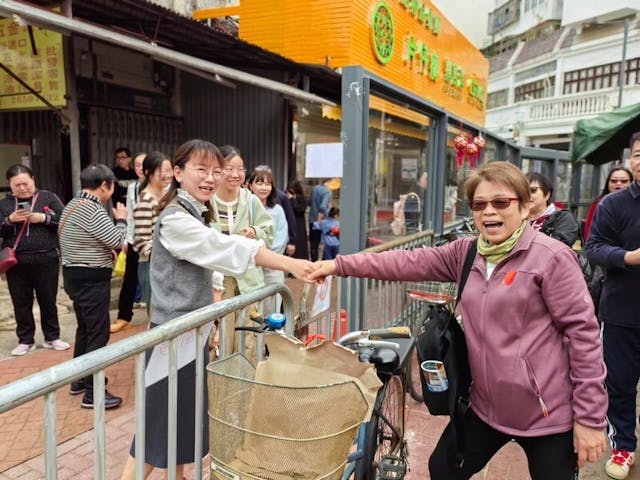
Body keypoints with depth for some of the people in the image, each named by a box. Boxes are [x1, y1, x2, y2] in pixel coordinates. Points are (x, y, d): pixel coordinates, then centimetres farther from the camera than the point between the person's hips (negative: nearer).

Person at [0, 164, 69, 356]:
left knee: (48, 301, 9)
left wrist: (44, 218, -16)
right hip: (16, 261, 2)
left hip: (46, 259, -2)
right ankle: (25, 340, 22)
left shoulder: (49, 198, 2)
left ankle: (52, 337, 22)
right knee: (21, 303, 10)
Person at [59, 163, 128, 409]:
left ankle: (80, 380, 32)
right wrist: (121, 219, -4)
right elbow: (117, 240, -20)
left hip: (76, 275, 11)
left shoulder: (74, 204, 12)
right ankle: (92, 393, -2)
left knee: (85, 329, 20)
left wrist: (105, 251, 11)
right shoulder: (92, 210, -21)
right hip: (91, 280, -11)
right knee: (98, 333, -6)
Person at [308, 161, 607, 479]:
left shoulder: (551, 257, -14)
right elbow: (410, 262, -2)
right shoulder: (466, 253, 3)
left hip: (546, 414, -5)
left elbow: (583, 332, -14)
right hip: (486, 405, 6)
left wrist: (590, 417, -14)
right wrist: (340, 265, -9)